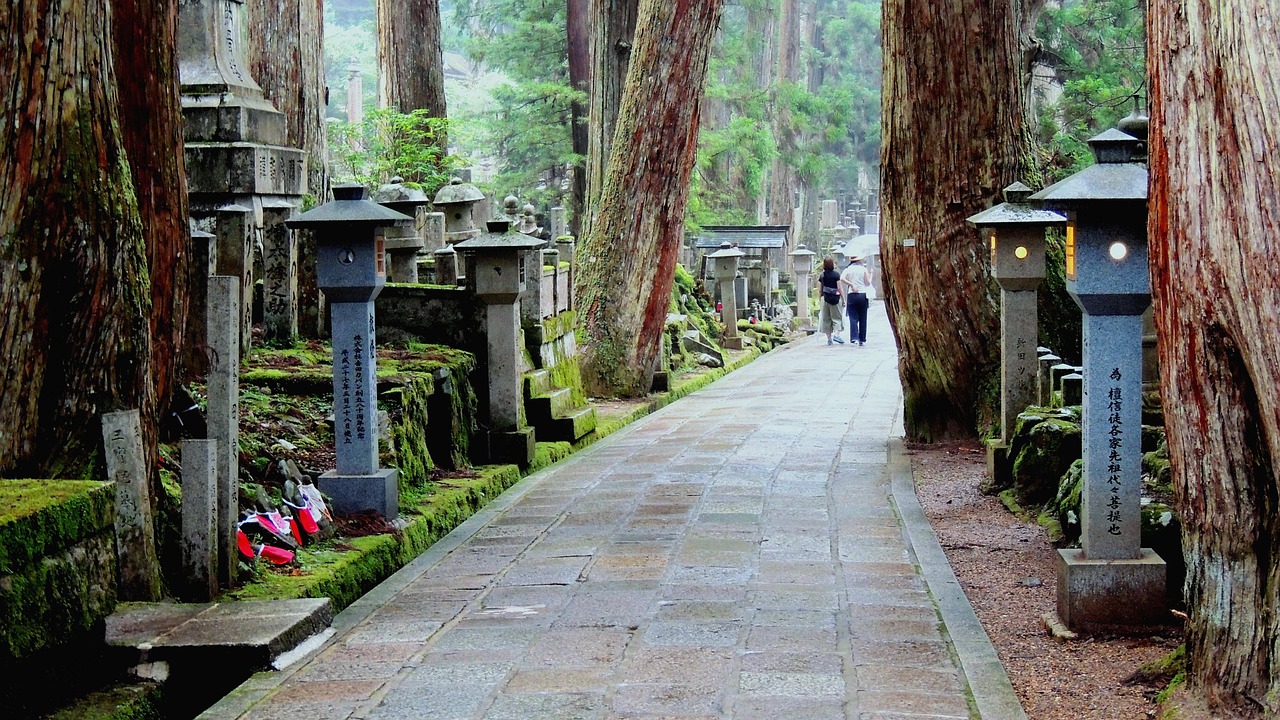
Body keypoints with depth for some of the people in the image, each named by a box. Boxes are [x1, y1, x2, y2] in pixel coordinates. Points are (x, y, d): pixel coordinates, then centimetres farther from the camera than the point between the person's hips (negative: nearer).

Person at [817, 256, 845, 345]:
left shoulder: (822, 276, 4)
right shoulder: (836, 275, -7)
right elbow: (839, 288, -7)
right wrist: (843, 299, 0)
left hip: (825, 298, 3)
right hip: (835, 298, -3)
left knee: (826, 318, 8)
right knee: (837, 317, 6)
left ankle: (829, 338, 8)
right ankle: (836, 334, -11)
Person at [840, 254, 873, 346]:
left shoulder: (848, 270, 4)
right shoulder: (863, 269, 2)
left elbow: (842, 278, -13)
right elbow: (868, 283, 2)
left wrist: (851, 284, -8)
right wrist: (870, 275, 18)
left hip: (851, 295, 0)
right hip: (863, 295, 0)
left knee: (853, 318, -1)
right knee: (862, 319, 7)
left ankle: (854, 338, -17)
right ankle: (862, 339, 10)